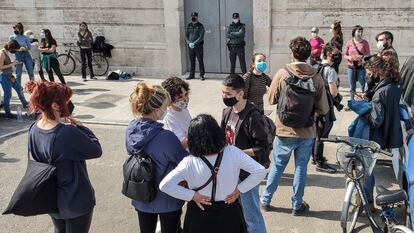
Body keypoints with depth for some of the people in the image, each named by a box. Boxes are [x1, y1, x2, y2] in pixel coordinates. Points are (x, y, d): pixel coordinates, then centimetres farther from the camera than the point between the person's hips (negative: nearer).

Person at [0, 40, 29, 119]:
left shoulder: (8, 52, 7)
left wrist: (15, 62, 5)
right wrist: (12, 64, -18)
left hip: (10, 75, 9)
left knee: (19, 88, 18)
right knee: (8, 94, -1)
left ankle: (25, 104, 37)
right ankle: (7, 113, 10)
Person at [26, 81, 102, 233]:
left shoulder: (34, 129, -8)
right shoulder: (67, 133, -33)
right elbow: (96, 150, -21)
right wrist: (79, 127, -12)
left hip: (51, 198, 7)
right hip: (76, 201, -6)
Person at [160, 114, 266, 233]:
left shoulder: (189, 162, -21)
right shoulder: (233, 153, -18)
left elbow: (165, 185, -25)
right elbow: (260, 171, -14)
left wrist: (192, 195, -16)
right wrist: (239, 189, -7)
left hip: (200, 216, -1)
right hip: (229, 214, 1)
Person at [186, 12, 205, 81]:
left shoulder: (200, 26, -3)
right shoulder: (189, 25, 11)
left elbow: (201, 37, -10)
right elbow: (186, 35, 11)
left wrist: (194, 43, -18)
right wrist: (189, 43, -7)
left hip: (198, 45, -4)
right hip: (190, 46, 4)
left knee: (200, 60, -5)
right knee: (192, 61, 8)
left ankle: (202, 75, -1)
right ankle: (191, 75, 16)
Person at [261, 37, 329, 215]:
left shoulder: (282, 73, -12)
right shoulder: (316, 77, -8)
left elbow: (272, 99, -1)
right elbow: (323, 109, -5)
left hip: (285, 130, 0)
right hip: (307, 132, 1)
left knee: (277, 166, 16)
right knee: (301, 168, 14)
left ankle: (266, 200, 29)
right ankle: (297, 205, 25)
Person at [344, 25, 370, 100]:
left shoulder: (364, 43, 1)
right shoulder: (349, 43, 5)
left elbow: (368, 54, 4)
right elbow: (345, 55, 9)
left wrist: (363, 57, -17)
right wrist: (348, 57, -13)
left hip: (361, 67, -2)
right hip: (351, 67, 2)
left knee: (363, 86, -4)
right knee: (352, 88, 9)